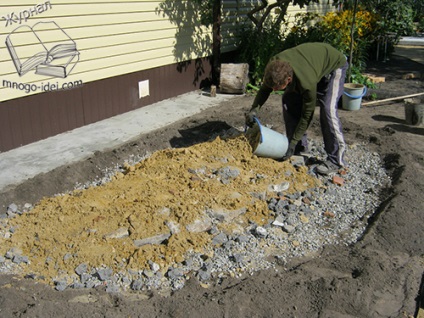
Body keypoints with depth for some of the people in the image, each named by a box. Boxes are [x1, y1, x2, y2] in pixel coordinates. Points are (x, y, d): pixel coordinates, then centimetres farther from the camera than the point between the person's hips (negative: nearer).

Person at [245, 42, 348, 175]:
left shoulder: (307, 83, -43)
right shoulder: (274, 66, -29)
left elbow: (307, 114, -29)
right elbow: (264, 89, -8)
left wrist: (293, 143, -24)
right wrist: (254, 109, -26)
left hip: (334, 64, -7)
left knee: (327, 109, -24)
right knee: (289, 100, -6)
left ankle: (336, 159, -15)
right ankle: (301, 146, 7)